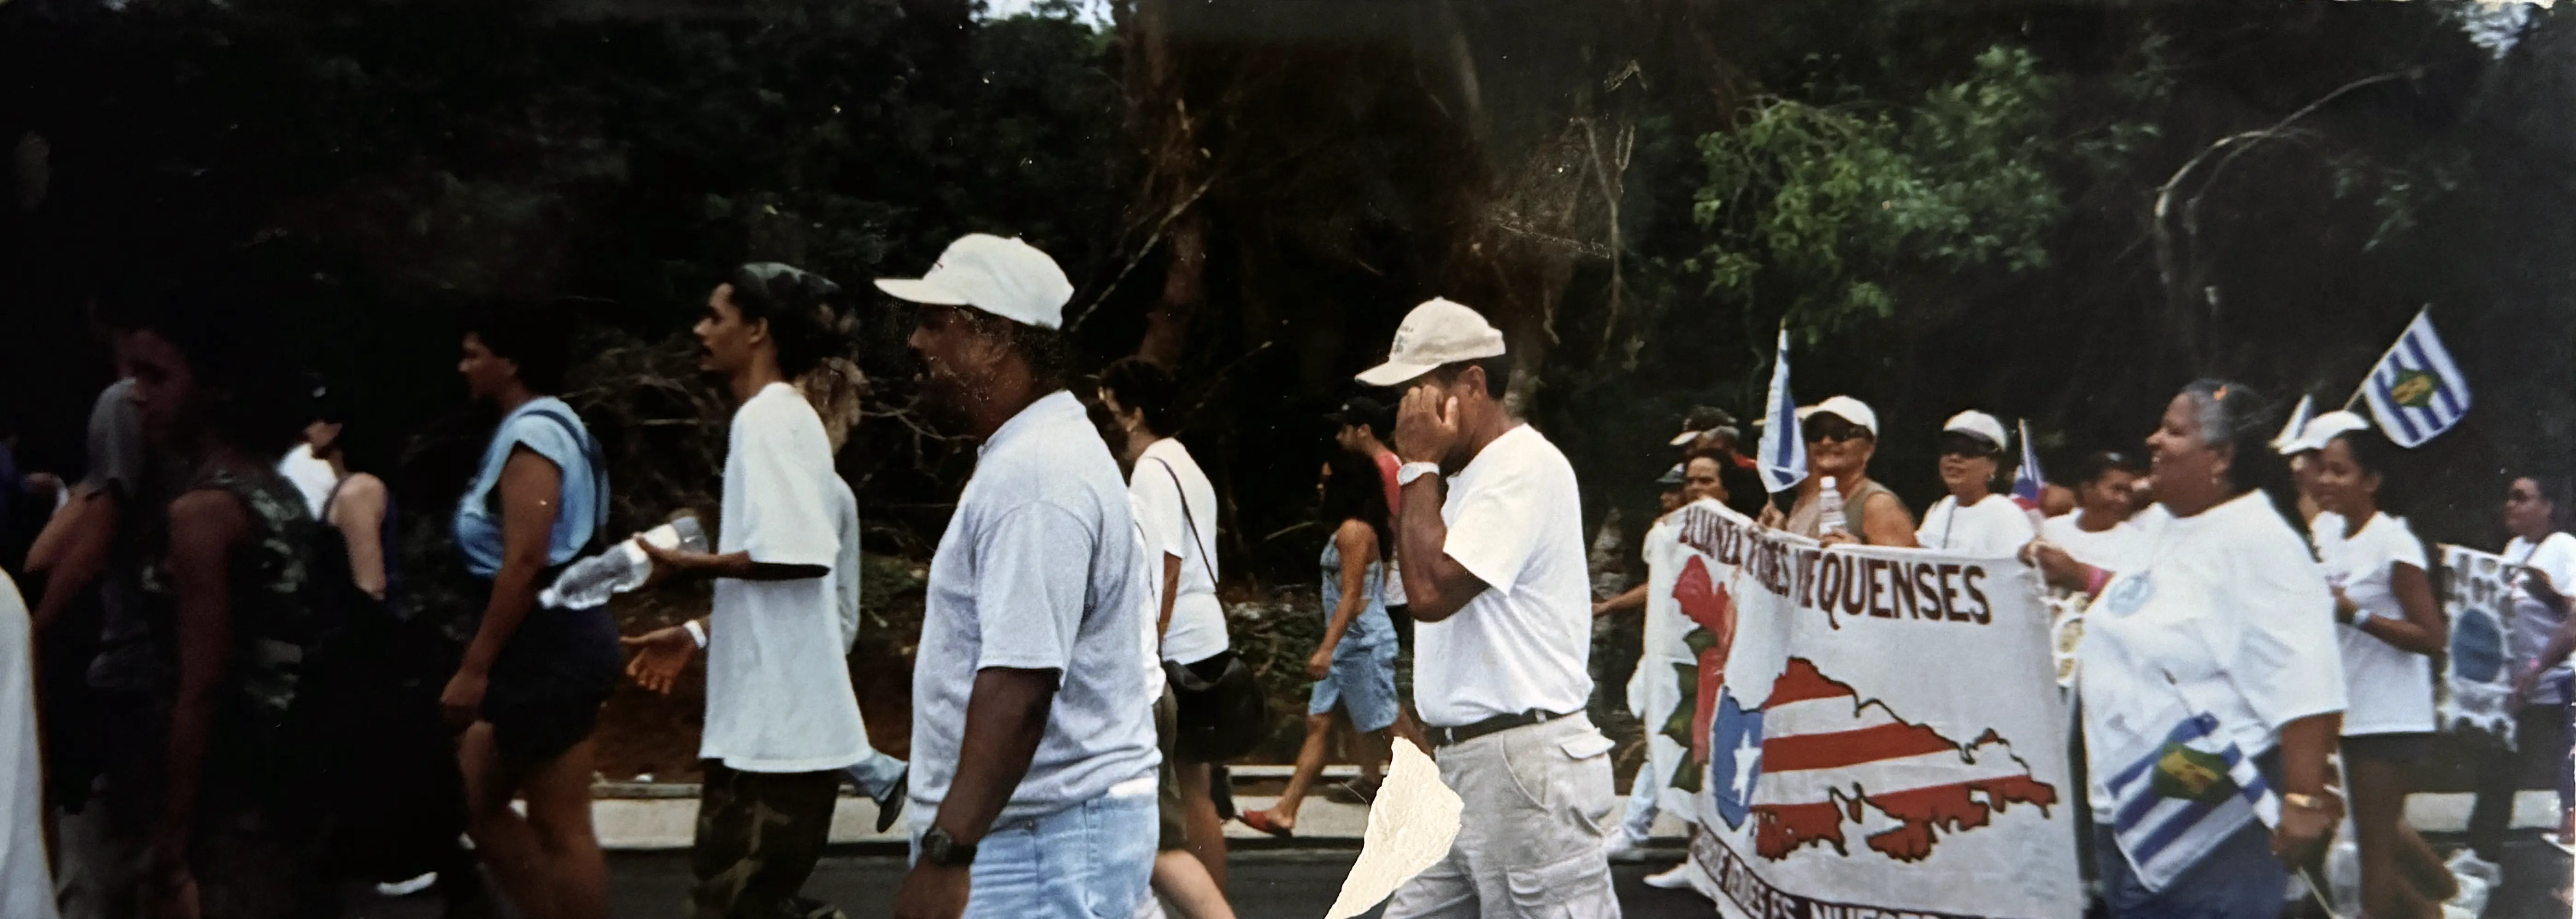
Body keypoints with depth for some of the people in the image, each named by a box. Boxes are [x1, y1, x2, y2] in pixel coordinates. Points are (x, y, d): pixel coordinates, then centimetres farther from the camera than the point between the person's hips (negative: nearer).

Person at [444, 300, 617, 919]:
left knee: (560, 827, -3)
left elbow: (525, 564, -22)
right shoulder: (553, 427, 17)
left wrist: (474, 668, -20)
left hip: (548, 644, -11)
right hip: (552, 641, 11)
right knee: (473, 798, 16)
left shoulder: (532, 434, -14)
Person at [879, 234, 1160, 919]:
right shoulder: (1040, 453, 14)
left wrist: (945, 853, -27)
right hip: (1050, 827, 10)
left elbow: (1020, 687, -27)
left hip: (1042, 839, -10)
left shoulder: (1032, 477, -19)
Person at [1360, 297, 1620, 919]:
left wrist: (1420, 467, -13)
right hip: (1467, 762, 10)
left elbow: (1431, 592, -21)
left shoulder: (1526, 467, -13)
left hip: (1523, 764, -10)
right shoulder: (1476, 475, 19)